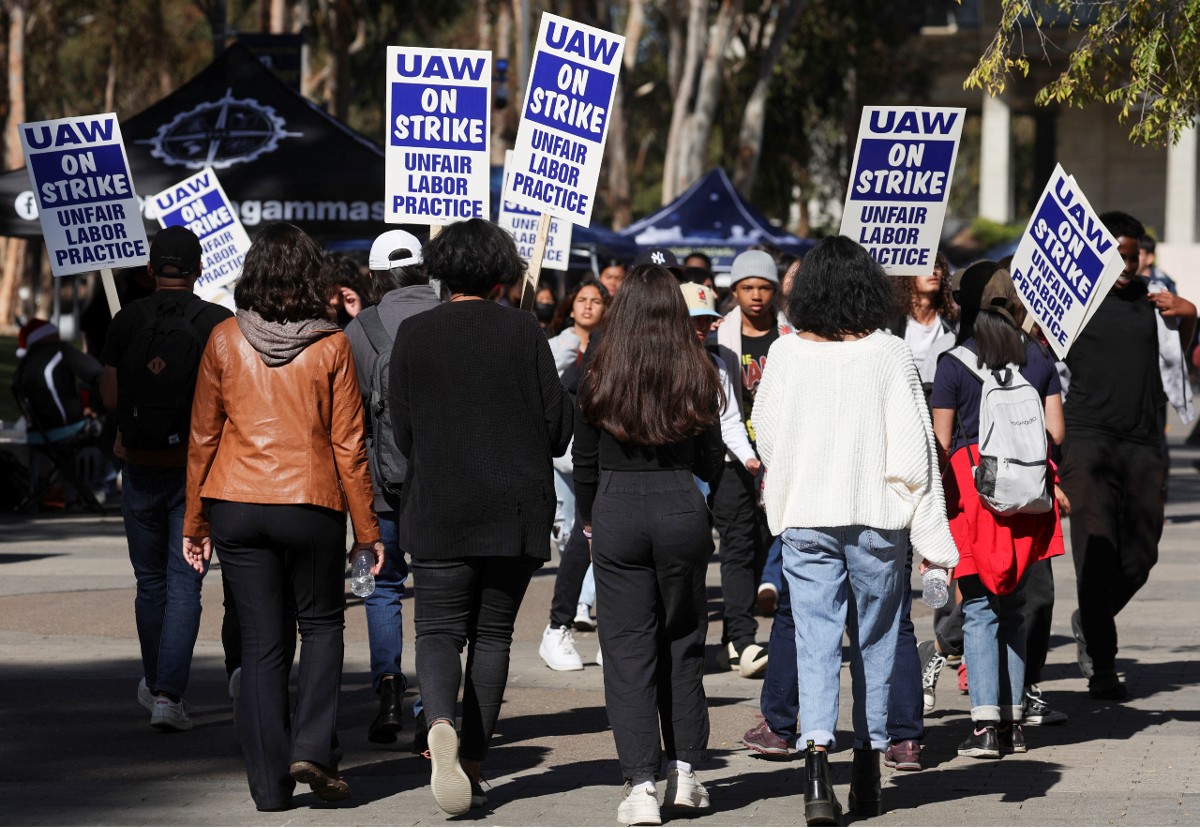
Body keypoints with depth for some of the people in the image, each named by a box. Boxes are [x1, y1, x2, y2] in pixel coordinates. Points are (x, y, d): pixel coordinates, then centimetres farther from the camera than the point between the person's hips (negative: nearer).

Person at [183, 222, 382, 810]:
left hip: (237, 504, 1)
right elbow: (348, 443, -2)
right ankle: (313, 748, 0)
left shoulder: (225, 341, -1)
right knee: (322, 623, 17)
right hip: (312, 505, -1)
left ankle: (270, 783, 6)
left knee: (261, 641, 7)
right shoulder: (330, 346, -4)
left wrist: (196, 522, 11)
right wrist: (366, 529, 5)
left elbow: (203, 436, 3)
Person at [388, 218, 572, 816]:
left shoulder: (413, 335, -2)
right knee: (492, 632, 11)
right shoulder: (523, 331, -4)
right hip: (517, 511, 0)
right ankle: (473, 762, 11)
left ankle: (439, 722, -27)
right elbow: (558, 427, -2)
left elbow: (402, 432, 3)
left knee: (439, 629, 2)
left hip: (438, 510, 0)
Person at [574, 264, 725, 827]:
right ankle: (684, 774, 16)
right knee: (682, 644, 15)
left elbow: (584, 462, 3)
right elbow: (710, 462, 4)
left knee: (627, 652, 2)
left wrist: (590, 519, 20)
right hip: (681, 508, 1)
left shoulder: (599, 375, -3)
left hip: (616, 510, -1)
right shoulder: (697, 374, -2)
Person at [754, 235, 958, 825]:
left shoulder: (785, 354, -3)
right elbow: (913, 451, -8)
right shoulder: (889, 355, -7)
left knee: (815, 643, 0)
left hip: (805, 518, 0)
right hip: (878, 516, 0)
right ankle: (867, 771, 18)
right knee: (875, 643, 13)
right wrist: (934, 542, -4)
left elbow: (766, 438, 8)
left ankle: (817, 760, -18)